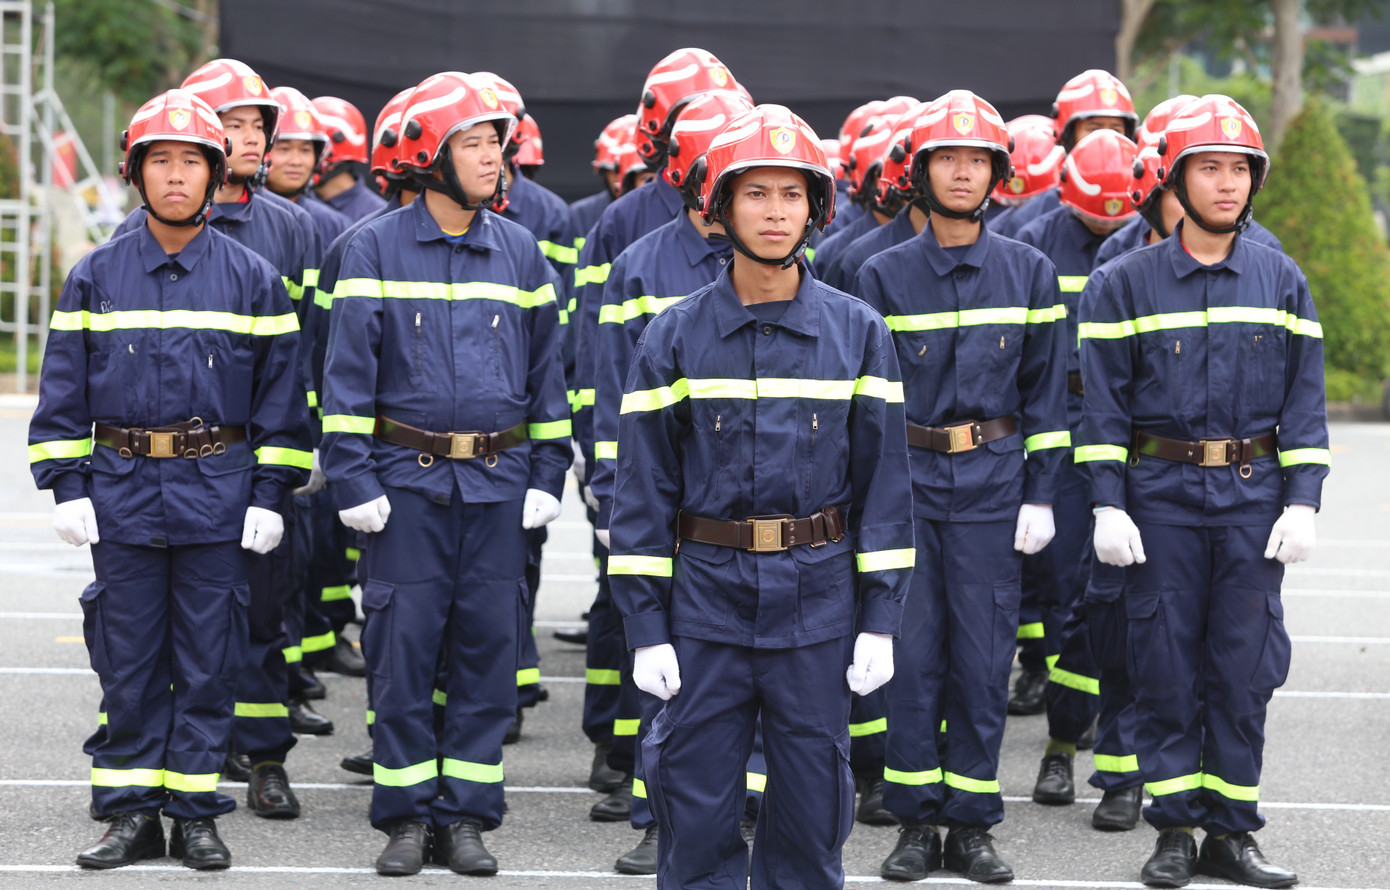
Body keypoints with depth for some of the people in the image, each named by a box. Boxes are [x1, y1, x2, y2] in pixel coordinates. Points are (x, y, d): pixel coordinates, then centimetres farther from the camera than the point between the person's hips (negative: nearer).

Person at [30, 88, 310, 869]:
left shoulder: (252, 279, 3)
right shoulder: (96, 277, 5)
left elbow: (281, 393, 4)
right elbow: (64, 390, 7)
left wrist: (271, 494, -1)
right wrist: (67, 484, -1)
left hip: (217, 493, -1)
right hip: (122, 492, 1)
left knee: (210, 659, 2)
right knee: (128, 659, 4)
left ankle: (196, 812, 11)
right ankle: (132, 815, 12)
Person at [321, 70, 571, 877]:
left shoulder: (520, 251, 7)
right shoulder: (377, 248, -2)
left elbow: (546, 366, 12)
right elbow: (349, 369, -2)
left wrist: (549, 474, 7)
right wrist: (353, 478, -8)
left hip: (499, 481, 3)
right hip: (407, 478, -2)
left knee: (487, 648, 4)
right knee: (403, 648, -1)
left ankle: (467, 813, 12)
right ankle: (408, 815, 9)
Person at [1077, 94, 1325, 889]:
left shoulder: (1281, 281, 6)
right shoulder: (1130, 282, 1)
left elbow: (1304, 399, 6)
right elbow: (1105, 401, 1)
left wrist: (1302, 503, -2)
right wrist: (1109, 505, -6)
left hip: (1254, 495, 1)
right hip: (1161, 495, -1)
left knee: (1244, 665, 2)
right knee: (1166, 665, 2)